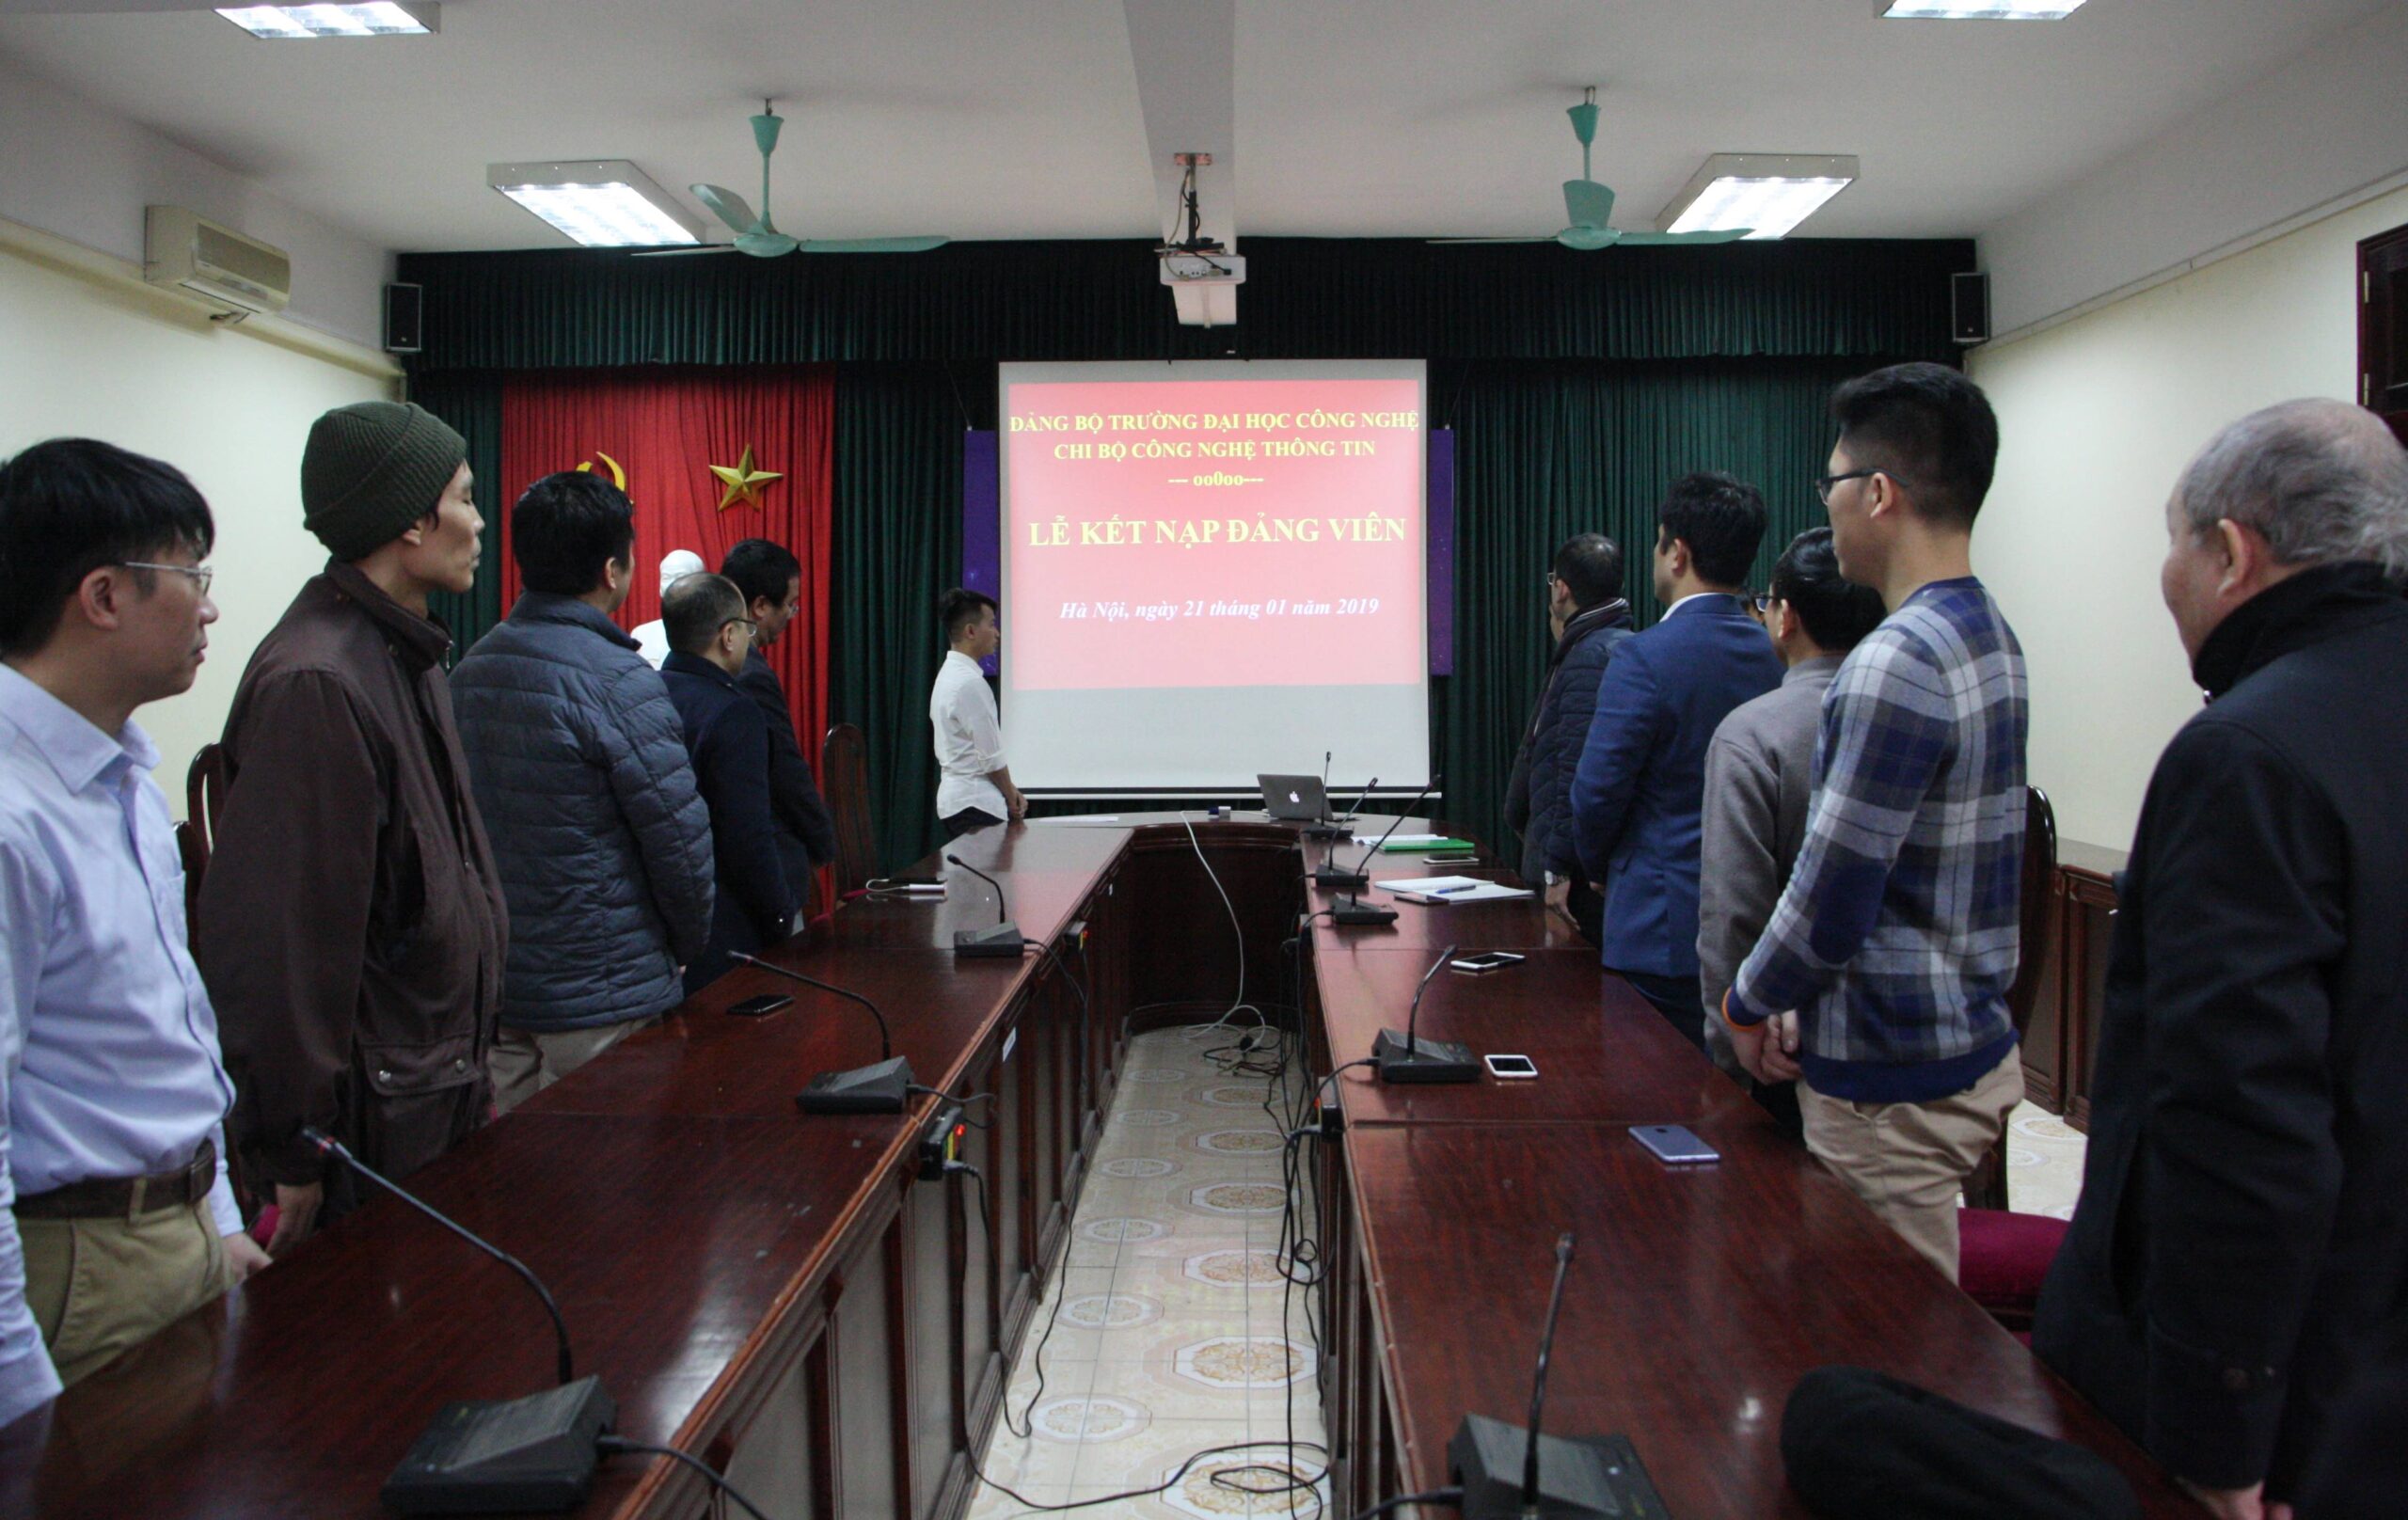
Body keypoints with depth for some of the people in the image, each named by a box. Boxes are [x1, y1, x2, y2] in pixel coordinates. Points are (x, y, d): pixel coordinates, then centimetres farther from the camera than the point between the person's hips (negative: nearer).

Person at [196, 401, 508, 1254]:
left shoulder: (407, 656, 11)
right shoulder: (316, 682, -22)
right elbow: (282, 932, -24)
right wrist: (294, 1152, -19)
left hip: (441, 1079, 9)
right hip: (374, 1112, -9)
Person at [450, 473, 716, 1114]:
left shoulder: (469, 670, 4)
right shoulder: (620, 681, -18)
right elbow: (680, 839, -16)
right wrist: (688, 945, 2)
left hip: (494, 985, 7)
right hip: (603, 1001, -7)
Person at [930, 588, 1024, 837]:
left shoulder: (948, 675, 13)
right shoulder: (971, 683, -17)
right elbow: (991, 757, -15)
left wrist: (1009, 792, 13)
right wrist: (1012, 798, -1)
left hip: (955, 800, 10)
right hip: (976, 805, -10)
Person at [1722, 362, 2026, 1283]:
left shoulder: (1895, 665, -23)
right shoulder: (1990, 635, 9)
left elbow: (1831, 897, -22)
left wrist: (1748, 1004, -3)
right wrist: (1801, 1003, 9)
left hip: (1894, 1087, -9)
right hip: (1975, 1048, 9)